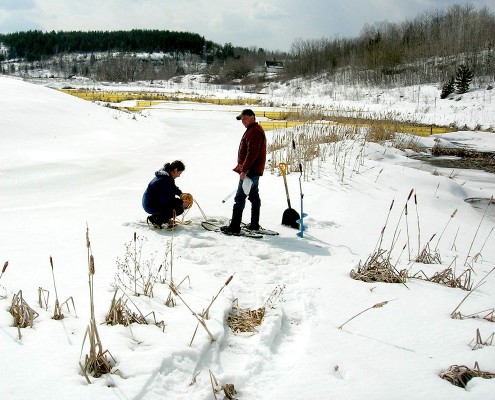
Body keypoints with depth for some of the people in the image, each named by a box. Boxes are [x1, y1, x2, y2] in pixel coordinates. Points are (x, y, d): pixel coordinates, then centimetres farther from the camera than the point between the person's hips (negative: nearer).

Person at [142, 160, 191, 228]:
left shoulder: (167, 175, 6)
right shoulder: (165, 179, -26)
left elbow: (174, 188, 23)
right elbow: (166, 200, -26)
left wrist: (182, 195, 7)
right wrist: (181, 202, -18)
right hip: (151, 207, -10)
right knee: (179, 209, -15)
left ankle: (165, 219, 13)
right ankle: (155, 219, -8)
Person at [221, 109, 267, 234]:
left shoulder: (254, 132, -17)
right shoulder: (254, 130, 18)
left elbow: (252, 153, -24)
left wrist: (244, 170, -24)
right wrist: (243, 168, 23)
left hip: (250, 171, -11)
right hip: (255, 170, 11)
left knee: (240, 198, -9)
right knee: (254, 197, 14)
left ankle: (234, 227, -8)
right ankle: (254, 224, 22)